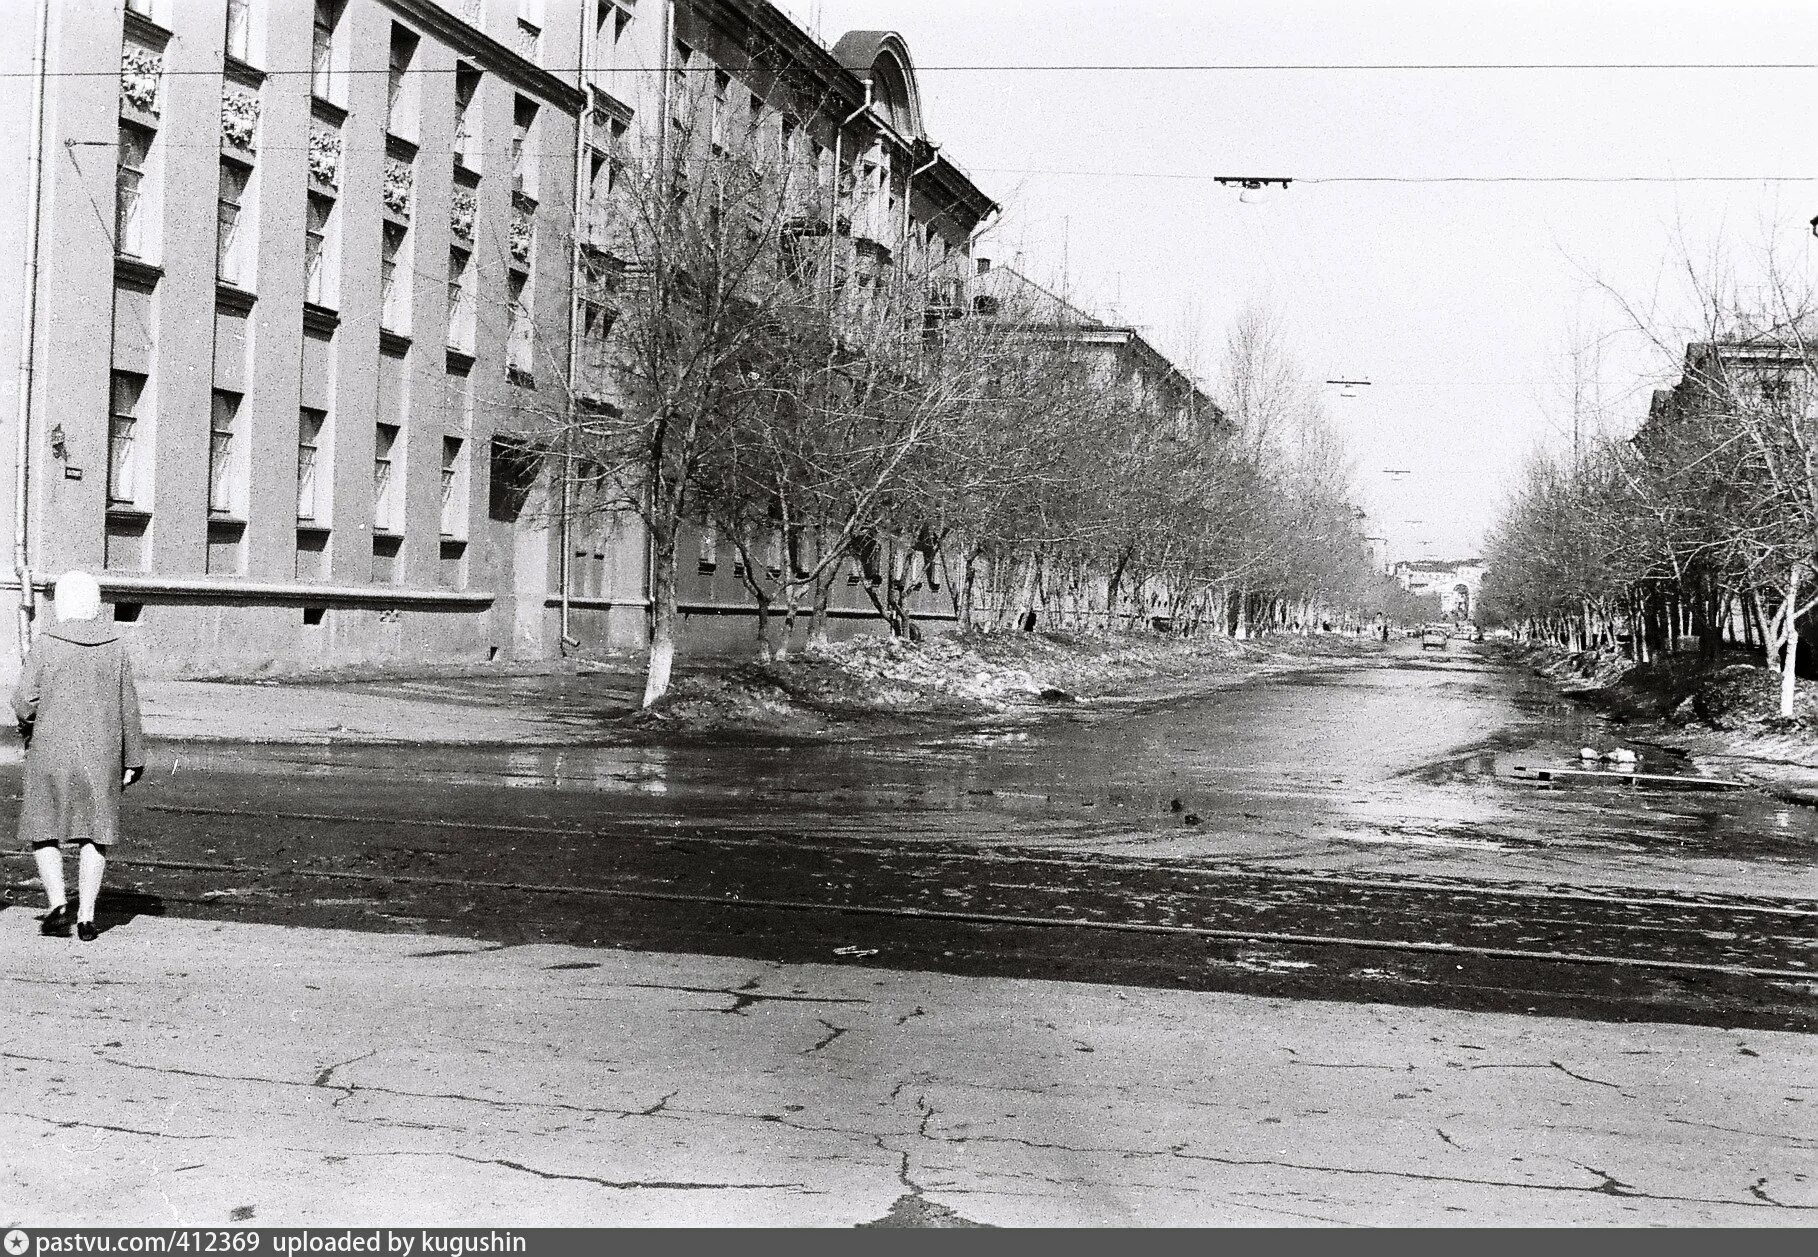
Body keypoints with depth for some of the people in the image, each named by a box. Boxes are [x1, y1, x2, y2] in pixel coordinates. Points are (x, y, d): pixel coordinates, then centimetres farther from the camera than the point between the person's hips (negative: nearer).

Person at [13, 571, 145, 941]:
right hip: (101, 756, 2)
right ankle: (86, 917, 6)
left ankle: (57, 902, -5)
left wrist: (26, 725, 11)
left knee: (44, 831, 11)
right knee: (95, 835, 7)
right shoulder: (115, 648, 0)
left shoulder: (45, 645, -7)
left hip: (51, 750, -2)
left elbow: (24, 702, -12)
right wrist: (133, 759, 10)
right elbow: (128, 708, 3)